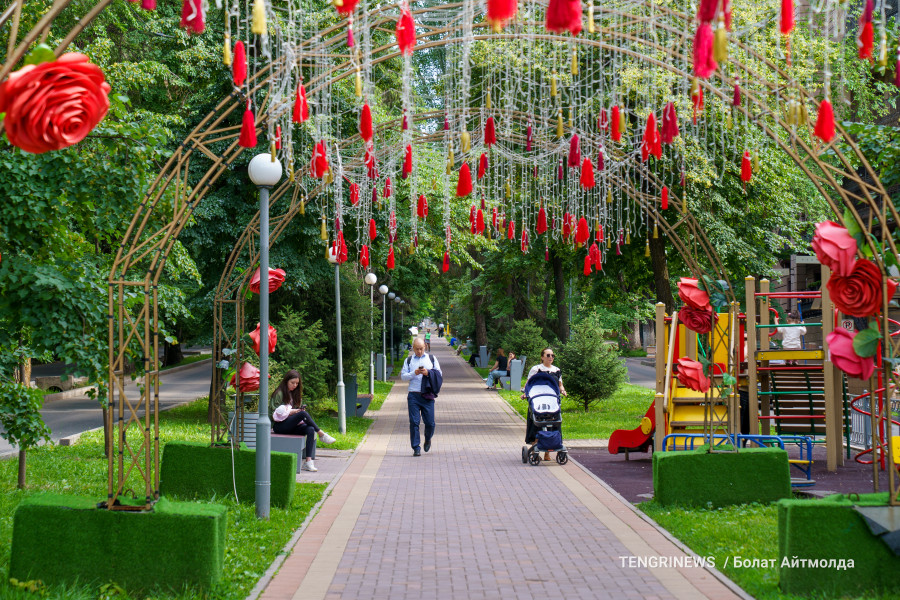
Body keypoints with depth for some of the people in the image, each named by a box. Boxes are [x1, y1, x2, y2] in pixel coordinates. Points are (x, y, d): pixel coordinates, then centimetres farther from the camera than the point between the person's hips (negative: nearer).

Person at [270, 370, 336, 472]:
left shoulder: (295, 394, 21)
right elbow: (275, 415, -8)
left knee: (310, 429, -27)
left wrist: (299, 410, -3)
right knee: (303, 413, -31)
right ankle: (321, 435, -19)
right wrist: (290, 412, -17)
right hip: (279, 426, -7)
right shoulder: (279, 394, -2)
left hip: (292, 426, 7)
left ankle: (308, 461, -35)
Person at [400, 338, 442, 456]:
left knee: (430, 422, -1)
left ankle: (428, 439, 29)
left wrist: (428, 373, -9)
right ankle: (416, 448, 0)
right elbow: (403, 376, 5)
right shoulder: (408, 360, 13)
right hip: (413, 395, 0)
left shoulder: (432, 359, 13)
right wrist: (414, 373, -11)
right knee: (414, 422, -6)